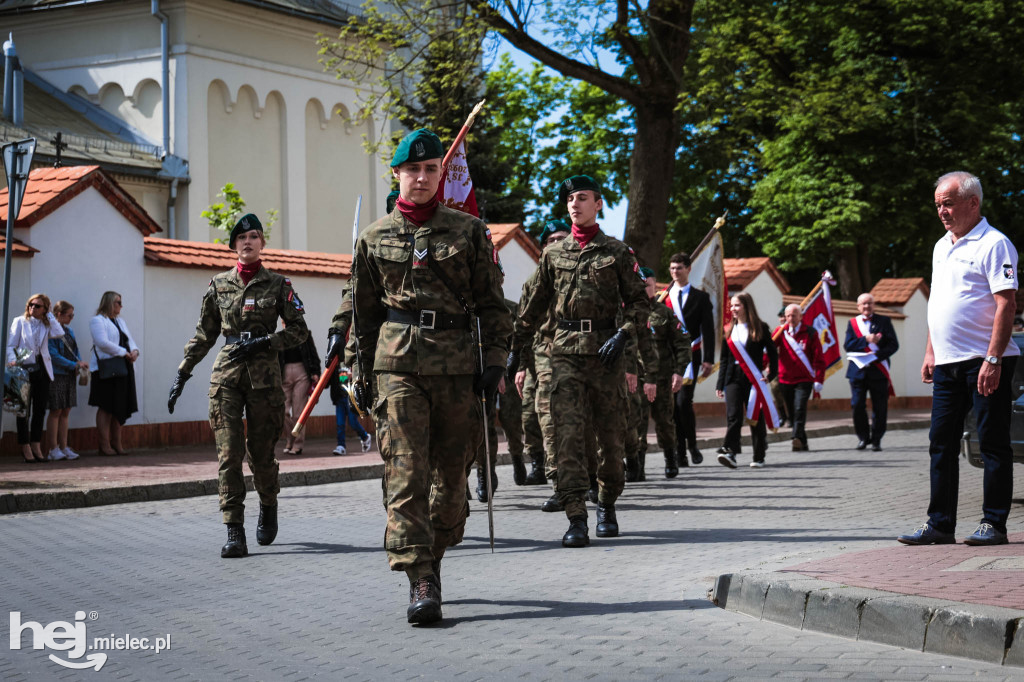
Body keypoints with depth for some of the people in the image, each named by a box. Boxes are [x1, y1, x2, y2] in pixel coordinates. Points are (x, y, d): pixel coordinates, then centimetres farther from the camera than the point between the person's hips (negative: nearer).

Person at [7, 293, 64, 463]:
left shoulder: (47, 325, 11)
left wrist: (49, 315, -1)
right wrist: (12, 360, -20)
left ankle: (36, 446, 12)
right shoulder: (20, 322, 4)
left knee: (40, 410, 6)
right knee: (24, 410, -2)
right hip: (25, 370, -3)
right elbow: (11, 345, -2)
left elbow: (59, 333, -10)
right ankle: (26, 448, 3)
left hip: (42, 370, 3)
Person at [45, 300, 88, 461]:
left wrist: (80, 362, -2)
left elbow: (75, 351, 19)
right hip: (57, 375, -8)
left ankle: (63, 447, 12)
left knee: (65, 411, 8)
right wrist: (74, 365, -17)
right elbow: (54, 356, -16)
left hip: (70, 375, 8)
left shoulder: (68, 331, 15)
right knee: (56, 411, -3)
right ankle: (53, 449, 1)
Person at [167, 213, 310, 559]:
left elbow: (299, 330, 4)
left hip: (263, 374, -1)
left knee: (260, 452, 3)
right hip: (226, 375, 1)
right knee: (229, 453, -8)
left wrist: (263, 343, -9)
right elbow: (204, 335, 15)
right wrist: (182, 373, 10)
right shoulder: (218, 285, 9)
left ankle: (268, 508, 34)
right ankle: (234, 533, -8)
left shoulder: (278, 284, 4)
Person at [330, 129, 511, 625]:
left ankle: (431, 559, 28)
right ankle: (421, 583, -13)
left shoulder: (469, 231, 7)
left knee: (451, 475, 7)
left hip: (457, 365, 1)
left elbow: (492, 303, 8)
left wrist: (494, 360, -1)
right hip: (398, 364, -1)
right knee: (406, 472, -11)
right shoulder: (375, 238, 9)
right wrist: (363, 374, 11)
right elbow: (364, 311, 15)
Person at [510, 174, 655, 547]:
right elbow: (533, 305, 17)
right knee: (568, 433, -12)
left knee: (610, 434, 7)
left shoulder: (617, 252, 5)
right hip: (565, 350, 1)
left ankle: (607, 507, 27)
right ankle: (576, 520, -15)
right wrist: (516, 348, 16)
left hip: (605, 351, -1)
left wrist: (622, 334, -11)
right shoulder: (553, 253, 11)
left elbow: (638, 301, 5)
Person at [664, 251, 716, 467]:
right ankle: (680, 454, 6)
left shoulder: (701, 297, 8)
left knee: (684, 401, -16)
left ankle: (692, 444, 4)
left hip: (690, 356, -2)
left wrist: (708, 359, -5)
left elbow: (708, 330, 4)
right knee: (672, 405, 0)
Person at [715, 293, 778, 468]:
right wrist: (720, 385, 8)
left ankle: (759, 457, 13)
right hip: (733, 379, 2)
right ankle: (729, 451, -27)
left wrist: (770, 374, -6)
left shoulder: (760, 328, 2)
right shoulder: (729, 331, 13)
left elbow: (772, 353, 4)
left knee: (756, 417, 4)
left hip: (754, 379, -2)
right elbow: (724, 360, 13)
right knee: (733, 415, -14)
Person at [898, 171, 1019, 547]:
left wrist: (993, 360, -21)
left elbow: (1006, 304, -15)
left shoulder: (993, 244, -9)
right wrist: (931, 352, 17)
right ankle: (939, 524, 13)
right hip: (947, 362, 8)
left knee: (993, 445, -1)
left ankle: (993, 524, 5)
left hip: (985, 362, -8)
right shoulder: (942, 246, 17)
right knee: (941, 444, 8)